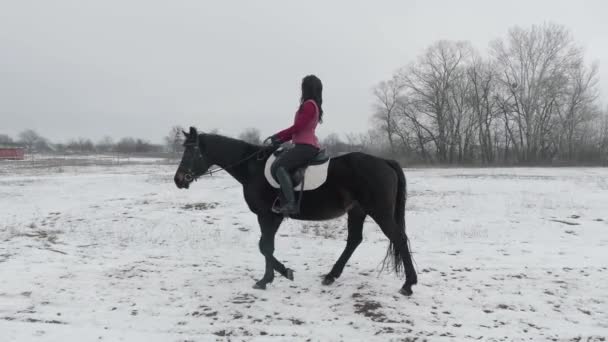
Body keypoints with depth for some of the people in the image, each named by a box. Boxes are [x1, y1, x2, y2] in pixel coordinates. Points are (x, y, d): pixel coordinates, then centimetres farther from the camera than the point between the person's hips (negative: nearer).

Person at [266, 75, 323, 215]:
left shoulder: (309, 104, -12)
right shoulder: (313, 105, 20)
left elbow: (298, 127, -18)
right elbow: (299, 129, 20)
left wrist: (278, 135, -7)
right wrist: (280, 140, 14)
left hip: (306, 146, -11)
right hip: (306, 146, 11)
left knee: (278, 166, -22)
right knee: (280, 163, 19)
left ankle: (290, 203, -29)